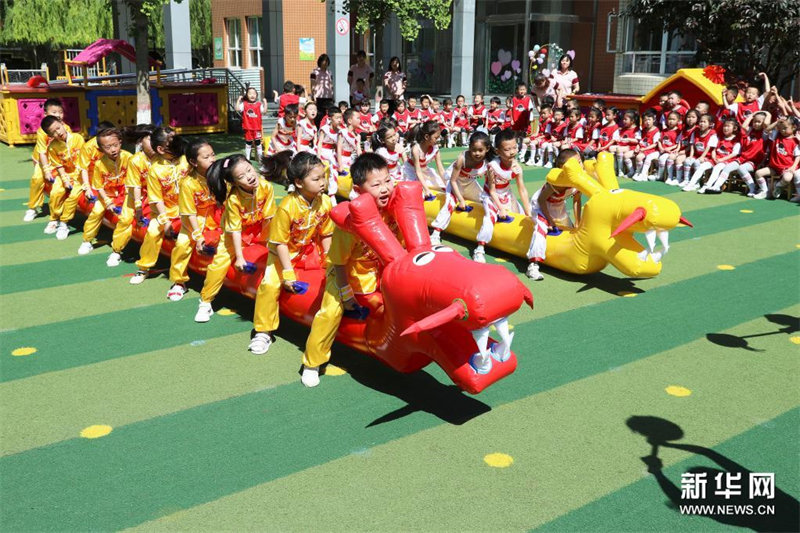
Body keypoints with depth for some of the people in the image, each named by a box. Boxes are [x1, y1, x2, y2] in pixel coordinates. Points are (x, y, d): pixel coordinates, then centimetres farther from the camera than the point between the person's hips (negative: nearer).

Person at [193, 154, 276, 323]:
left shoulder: (266, 187, -25)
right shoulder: (233, 199, -31)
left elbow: (269, 217, -13)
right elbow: (235, 230, -24)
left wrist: (268, 241, -9)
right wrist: (239, 257, -23)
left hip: (260, 229, 3)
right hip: (237, 232, -3)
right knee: (220, 262, -15)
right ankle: (205, 302, 1)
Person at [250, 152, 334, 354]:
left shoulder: (325, 202, -12)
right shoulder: (287, 207, -26)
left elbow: (326, 235, -1)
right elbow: (280, 243, -20)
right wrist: (288, 273, -22)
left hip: (311, 248, 4)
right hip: (285, 252, -4)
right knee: (270, 284, -19)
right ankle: (263, 331, -5)